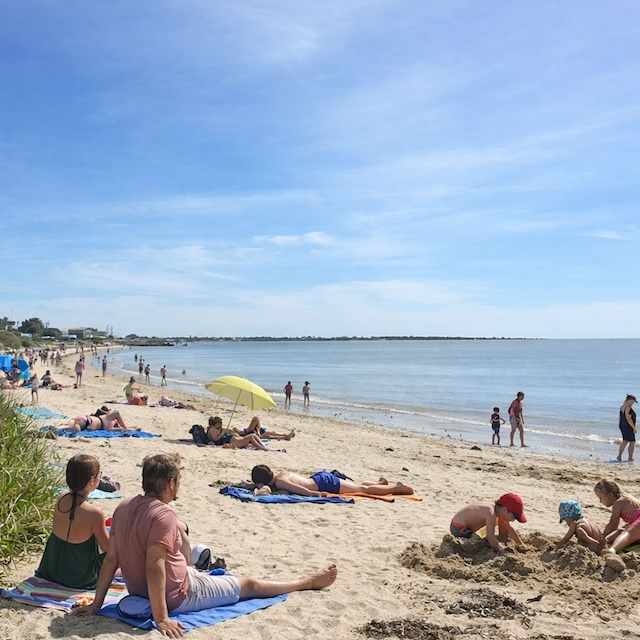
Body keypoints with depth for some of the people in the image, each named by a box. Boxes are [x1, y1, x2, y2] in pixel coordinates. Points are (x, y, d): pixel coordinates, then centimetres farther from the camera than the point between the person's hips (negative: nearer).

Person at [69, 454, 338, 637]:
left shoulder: (124, 507, -6)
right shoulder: (163, 514, -29)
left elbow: (111, 559, -3)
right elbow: (154, 567, -34)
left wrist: (97, 603, 2)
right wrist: (161, 618, -30)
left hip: (137, 590, 8)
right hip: (176, 596, -8)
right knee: (248, 584, 8)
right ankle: (309, 582, 25)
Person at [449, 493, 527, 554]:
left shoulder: (499, 509, -2)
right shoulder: (491, 513, -31)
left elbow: (510, 529, 11)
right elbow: (490, 536, -36)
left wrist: (521, 546, 16)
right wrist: (502, 552, -26)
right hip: (459, 529, -10)